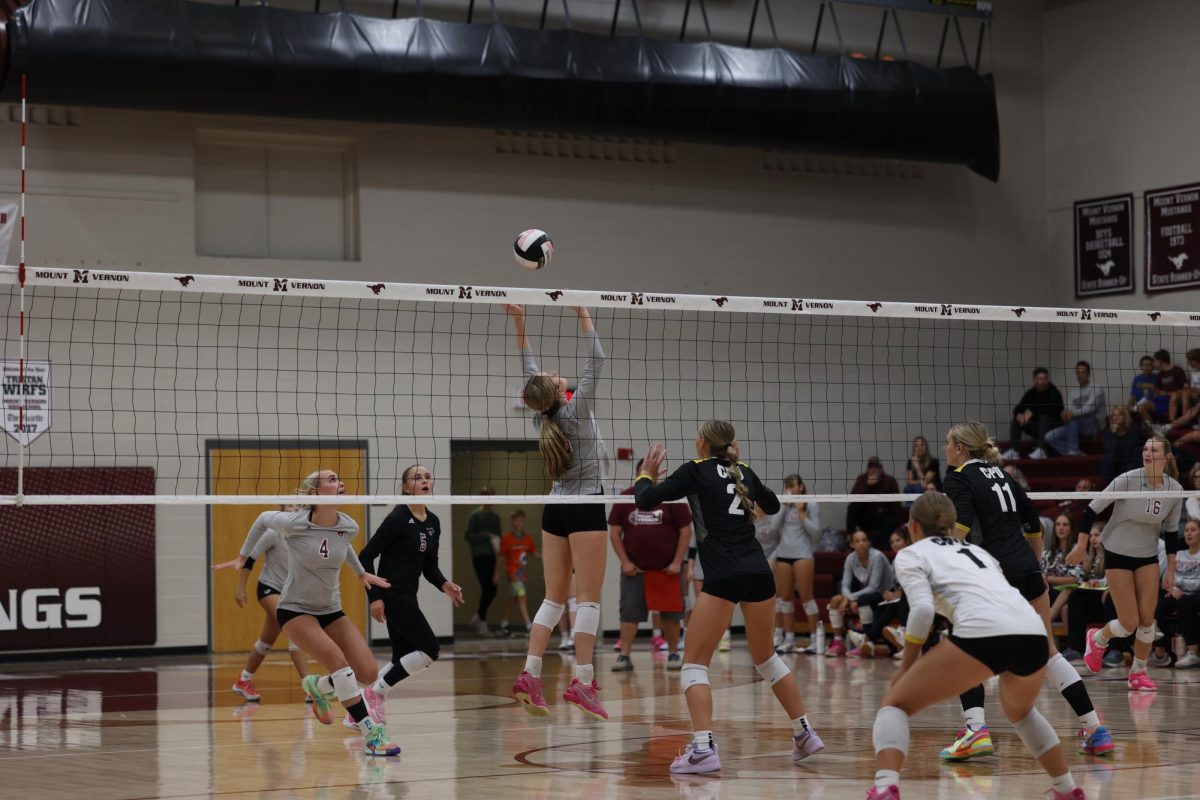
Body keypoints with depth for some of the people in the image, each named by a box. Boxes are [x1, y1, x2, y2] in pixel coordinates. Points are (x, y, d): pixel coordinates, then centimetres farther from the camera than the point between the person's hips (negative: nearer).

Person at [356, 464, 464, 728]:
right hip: (392, 595, -9)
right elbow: (366, 556, -13)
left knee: (402, 659, 8)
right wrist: (374, 596, -19)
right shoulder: (398, 518, -14)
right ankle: (377, 692, 1)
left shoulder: (433, 522, 10)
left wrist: (444, 585, -5)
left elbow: (429, 566, 16)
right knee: (429, 649, -10)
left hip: (407, 596, 9)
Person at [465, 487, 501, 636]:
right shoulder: (475, 516, -4)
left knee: (492, 590, 4)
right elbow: (469, 536, -8)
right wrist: (487, 535, -15)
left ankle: (478, 617, 22)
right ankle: (482, 621, 4)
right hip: (479, 556, -6)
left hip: (492, 557, 6)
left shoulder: (495, 516, 14)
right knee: (487, 589, -8)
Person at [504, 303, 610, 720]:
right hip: (585, 509, -7)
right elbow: (596, 360, -12)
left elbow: (529, 369, 13)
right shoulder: (576, 409, -13)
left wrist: (518, 322, 11)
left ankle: (530, 675, -2)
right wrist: (582, 313, -9)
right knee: (589, 598, -7)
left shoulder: (541, 416, 3)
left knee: (554, 598, 8)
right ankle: (583, 682, -13)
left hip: (555, 510, 7)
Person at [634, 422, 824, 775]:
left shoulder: (695, 471, 3)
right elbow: (773, 506, 36)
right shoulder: (744, 472, 18)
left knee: (694, 663, 0)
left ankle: (703, 748, -17)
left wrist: (646, 475, 18)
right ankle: (805, 734, 24)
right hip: (759, 572, 6)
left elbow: (645, 501, -1)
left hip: (723, 576, -6)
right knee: (766, 656, 24)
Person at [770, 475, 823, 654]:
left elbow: (815, 531, -3)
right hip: (783, 554, 5)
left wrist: (801, 514, -10)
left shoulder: (811, 505, 1)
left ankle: (815, 637, -4)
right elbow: (774, 526, 2)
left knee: (806, 596, -9)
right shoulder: (783, 506, 14)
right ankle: (789, 639, 10)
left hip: (802, 554, -5)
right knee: (785, 597, 5)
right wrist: (784, 506, -3)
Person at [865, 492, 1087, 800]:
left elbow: (922, 610, 0)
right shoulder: (976, 550, 35)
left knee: (895, 704, 9)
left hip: (983, 633, -6)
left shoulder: (911, 555, 17)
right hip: (1033, 633, 6)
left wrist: (905, 668, 8)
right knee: (1020, 711, 38)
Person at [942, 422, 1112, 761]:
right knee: (1048, 651, 17)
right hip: (1029, 573, 6)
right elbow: (1034, 524, 24)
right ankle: (1095, 729, 14)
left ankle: (976, 729, -12)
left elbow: (961, 524, -19)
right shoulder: (1001, 474, 19)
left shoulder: (959, 477, -1)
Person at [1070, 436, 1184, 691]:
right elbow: (1093, 509, -13)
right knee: (1129, 624, -6)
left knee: (1147, 619, -3)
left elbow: (1171, 531, 5)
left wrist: (1171, 570, 5)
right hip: (1118, 555, -4)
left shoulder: (1175, 490, -6)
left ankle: (1138, 673, 17)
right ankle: (1097, 639, 26)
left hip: (1148, 557, 4)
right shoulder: (1127, 480, -19)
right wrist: (1080, 547, -12)